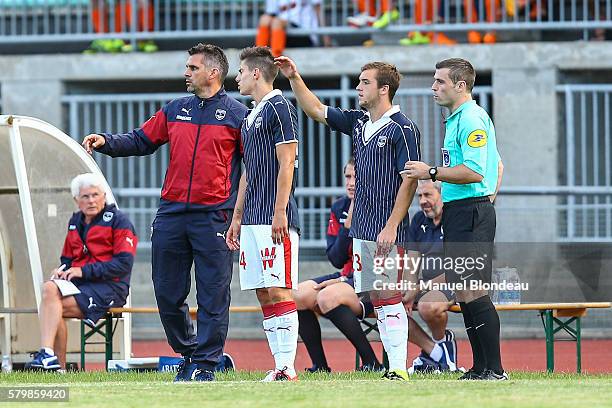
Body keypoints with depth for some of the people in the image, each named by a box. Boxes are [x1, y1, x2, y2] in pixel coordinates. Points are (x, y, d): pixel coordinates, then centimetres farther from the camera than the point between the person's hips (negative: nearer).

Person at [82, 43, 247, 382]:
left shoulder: (236, 114, 2)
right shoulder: (175, 110, 16)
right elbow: (141, 141, 19)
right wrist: (106, 142, 2)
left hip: (213, 216, -5)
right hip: (170, 214, 5)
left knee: (212, 294, -4)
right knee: (167, 293, 6)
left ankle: (205, 363, 1)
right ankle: (188, 354, 21)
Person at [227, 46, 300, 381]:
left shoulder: (279, 108, -8)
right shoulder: (251, 117, 20)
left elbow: (286, 163, -14)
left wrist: (279, 213, -20)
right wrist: (237, 218, 23)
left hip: (274, 219, -9)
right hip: (252, 219, 9)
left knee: (278, 290, -11)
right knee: (263, 293, 6)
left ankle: (286, 369, -13)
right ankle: (280, 367, 6)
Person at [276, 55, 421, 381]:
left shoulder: (402, 128, -9)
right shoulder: (358, 122, 14)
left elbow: (409, 181, -14)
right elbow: (316, 110, 24)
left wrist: (391, 227, -19)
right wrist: (294, 78, 13)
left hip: (387, 231, -8)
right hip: (361, 229, 8)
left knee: (389, 298, -10)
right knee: (376, 298, 6)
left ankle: (399, 369, -11)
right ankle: (391, 365, 8)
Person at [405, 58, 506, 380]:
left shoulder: (471, 120, -12)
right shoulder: (457, 120, 20)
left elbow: (474, 172, -22)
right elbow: (497, 165, 29)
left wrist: (432, 172, -16)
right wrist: (489, 197, 22)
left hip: (469, 213, -11)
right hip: (457, 213, 11)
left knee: (471, 290, -14)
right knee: (464, 291, 9)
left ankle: (494, 369, -14)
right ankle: (480, 368, 11)